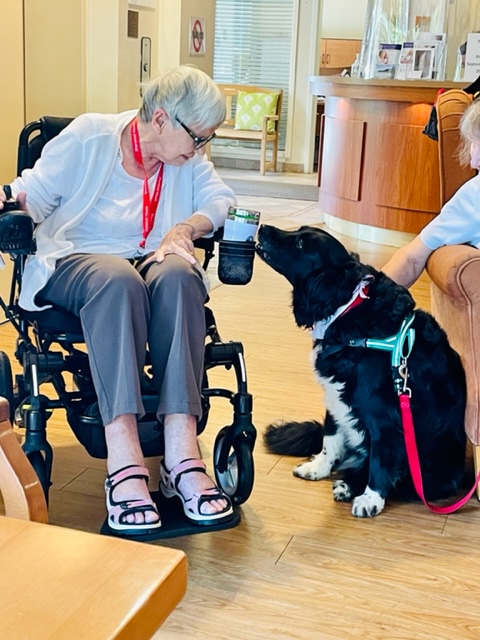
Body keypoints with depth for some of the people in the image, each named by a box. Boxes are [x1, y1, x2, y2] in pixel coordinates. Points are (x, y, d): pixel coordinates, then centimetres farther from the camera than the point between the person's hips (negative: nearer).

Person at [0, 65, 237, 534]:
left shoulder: (188, 159, 13)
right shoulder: (88, 137, 1)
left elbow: (222, 201, 2)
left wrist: (186, 228, -16)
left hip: (156, 264, 3)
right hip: (76, 261, -3)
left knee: (178, 276, -34)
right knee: (117, 280, -39)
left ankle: (181, 452, -43)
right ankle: (124, 462, -48)